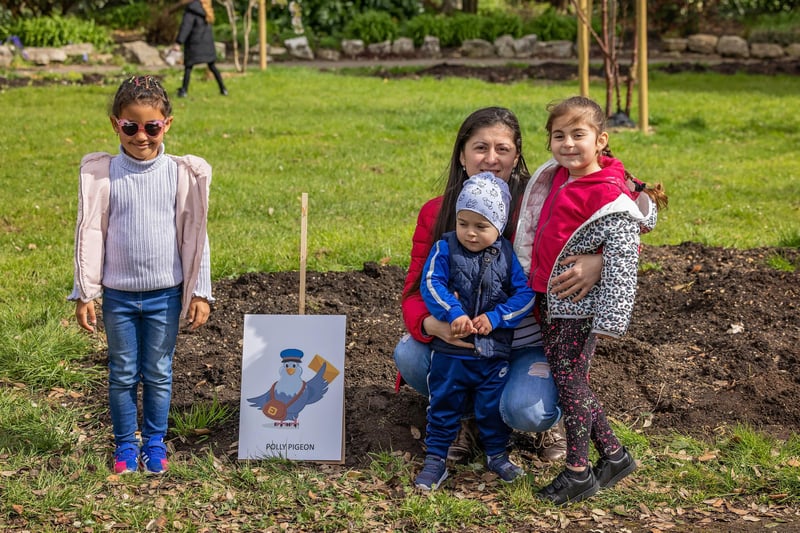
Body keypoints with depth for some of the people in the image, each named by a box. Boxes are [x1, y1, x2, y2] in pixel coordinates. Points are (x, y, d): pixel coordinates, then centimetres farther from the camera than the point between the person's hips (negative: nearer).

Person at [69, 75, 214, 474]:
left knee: (158, 373, 10)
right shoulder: (103, 175, -6)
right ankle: (125, 444, 24)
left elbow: (195, 236, 0)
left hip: (165, 294, 0)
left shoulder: (181, 174, -4)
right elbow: (90, 234, -1)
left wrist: (200, 292, -1)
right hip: (118, 294, 0)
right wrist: (84, 294, -2)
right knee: (123, 374, 9)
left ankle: (155, 441, 26)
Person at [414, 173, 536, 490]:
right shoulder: (445, 249, -6)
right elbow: (431, 284, -17)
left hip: (494, 353, 1)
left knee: (494, 407, 13)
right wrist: (454, 314, -29)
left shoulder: (507, 255, -3)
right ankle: (435, 460, 21)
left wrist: (495, 318, -17)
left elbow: (524, 294, -6)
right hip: (450, 351, -1)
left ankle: (497, 455, 33)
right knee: (443, 406, 9)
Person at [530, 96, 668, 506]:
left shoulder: (610, 197, -19)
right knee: (564, 376, 14)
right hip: (548, 298, 9)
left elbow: (621, 262, -22)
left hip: (580, 306, -9)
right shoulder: (562, 177, 7)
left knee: (570, 380, -3)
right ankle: (613, 455, 25)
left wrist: (609, 320, -24)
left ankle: (577, 473, 9)